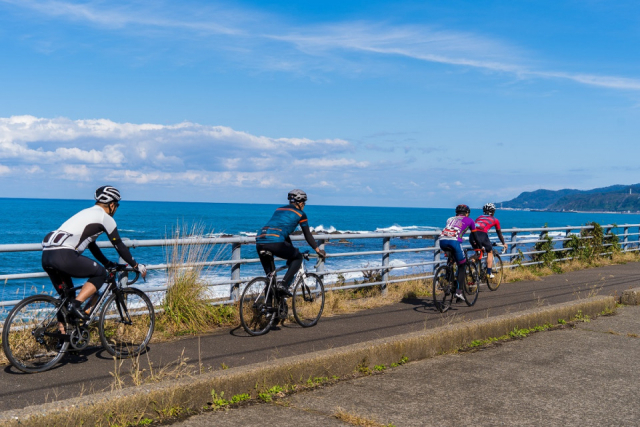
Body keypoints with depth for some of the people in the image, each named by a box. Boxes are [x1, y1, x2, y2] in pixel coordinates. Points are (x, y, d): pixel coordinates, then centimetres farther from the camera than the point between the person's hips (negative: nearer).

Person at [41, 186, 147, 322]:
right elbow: (119, 246, 9)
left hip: (46, 255, 9)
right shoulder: (105, 217, 5)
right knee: (100, 274, 7)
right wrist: (136, 266, 20)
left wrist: (109, 264, 44)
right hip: (64, 256, -9)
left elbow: (92, 245, 37)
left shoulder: (86, 213, 29)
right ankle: (76, 304, -7)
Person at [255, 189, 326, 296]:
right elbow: (308, 236, 19)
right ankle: (284, 284, 2)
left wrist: (291, 250, 49)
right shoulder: (300, 214, 14)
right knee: (297, 257, 19)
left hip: (259, 242, 6)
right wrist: (318, 250, 33)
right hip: (275, 242, -6)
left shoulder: (279, 210, 32)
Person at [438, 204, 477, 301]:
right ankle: (459, 290, -1)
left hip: (442, 241, 4)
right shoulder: (469, 220, 24)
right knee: (462, 266, 12)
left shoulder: (450, 219, 34)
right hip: (454, 241, -4)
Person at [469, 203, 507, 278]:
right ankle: (489, 273, 14)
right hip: (482, 235, -3)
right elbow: (499, 233, 34)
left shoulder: (479, 217, 32)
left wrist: (474, 240, 55)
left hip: (473, 236, 4)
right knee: (490, 252, 21)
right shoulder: (495, 220, 24)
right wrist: (504, 243, 48)